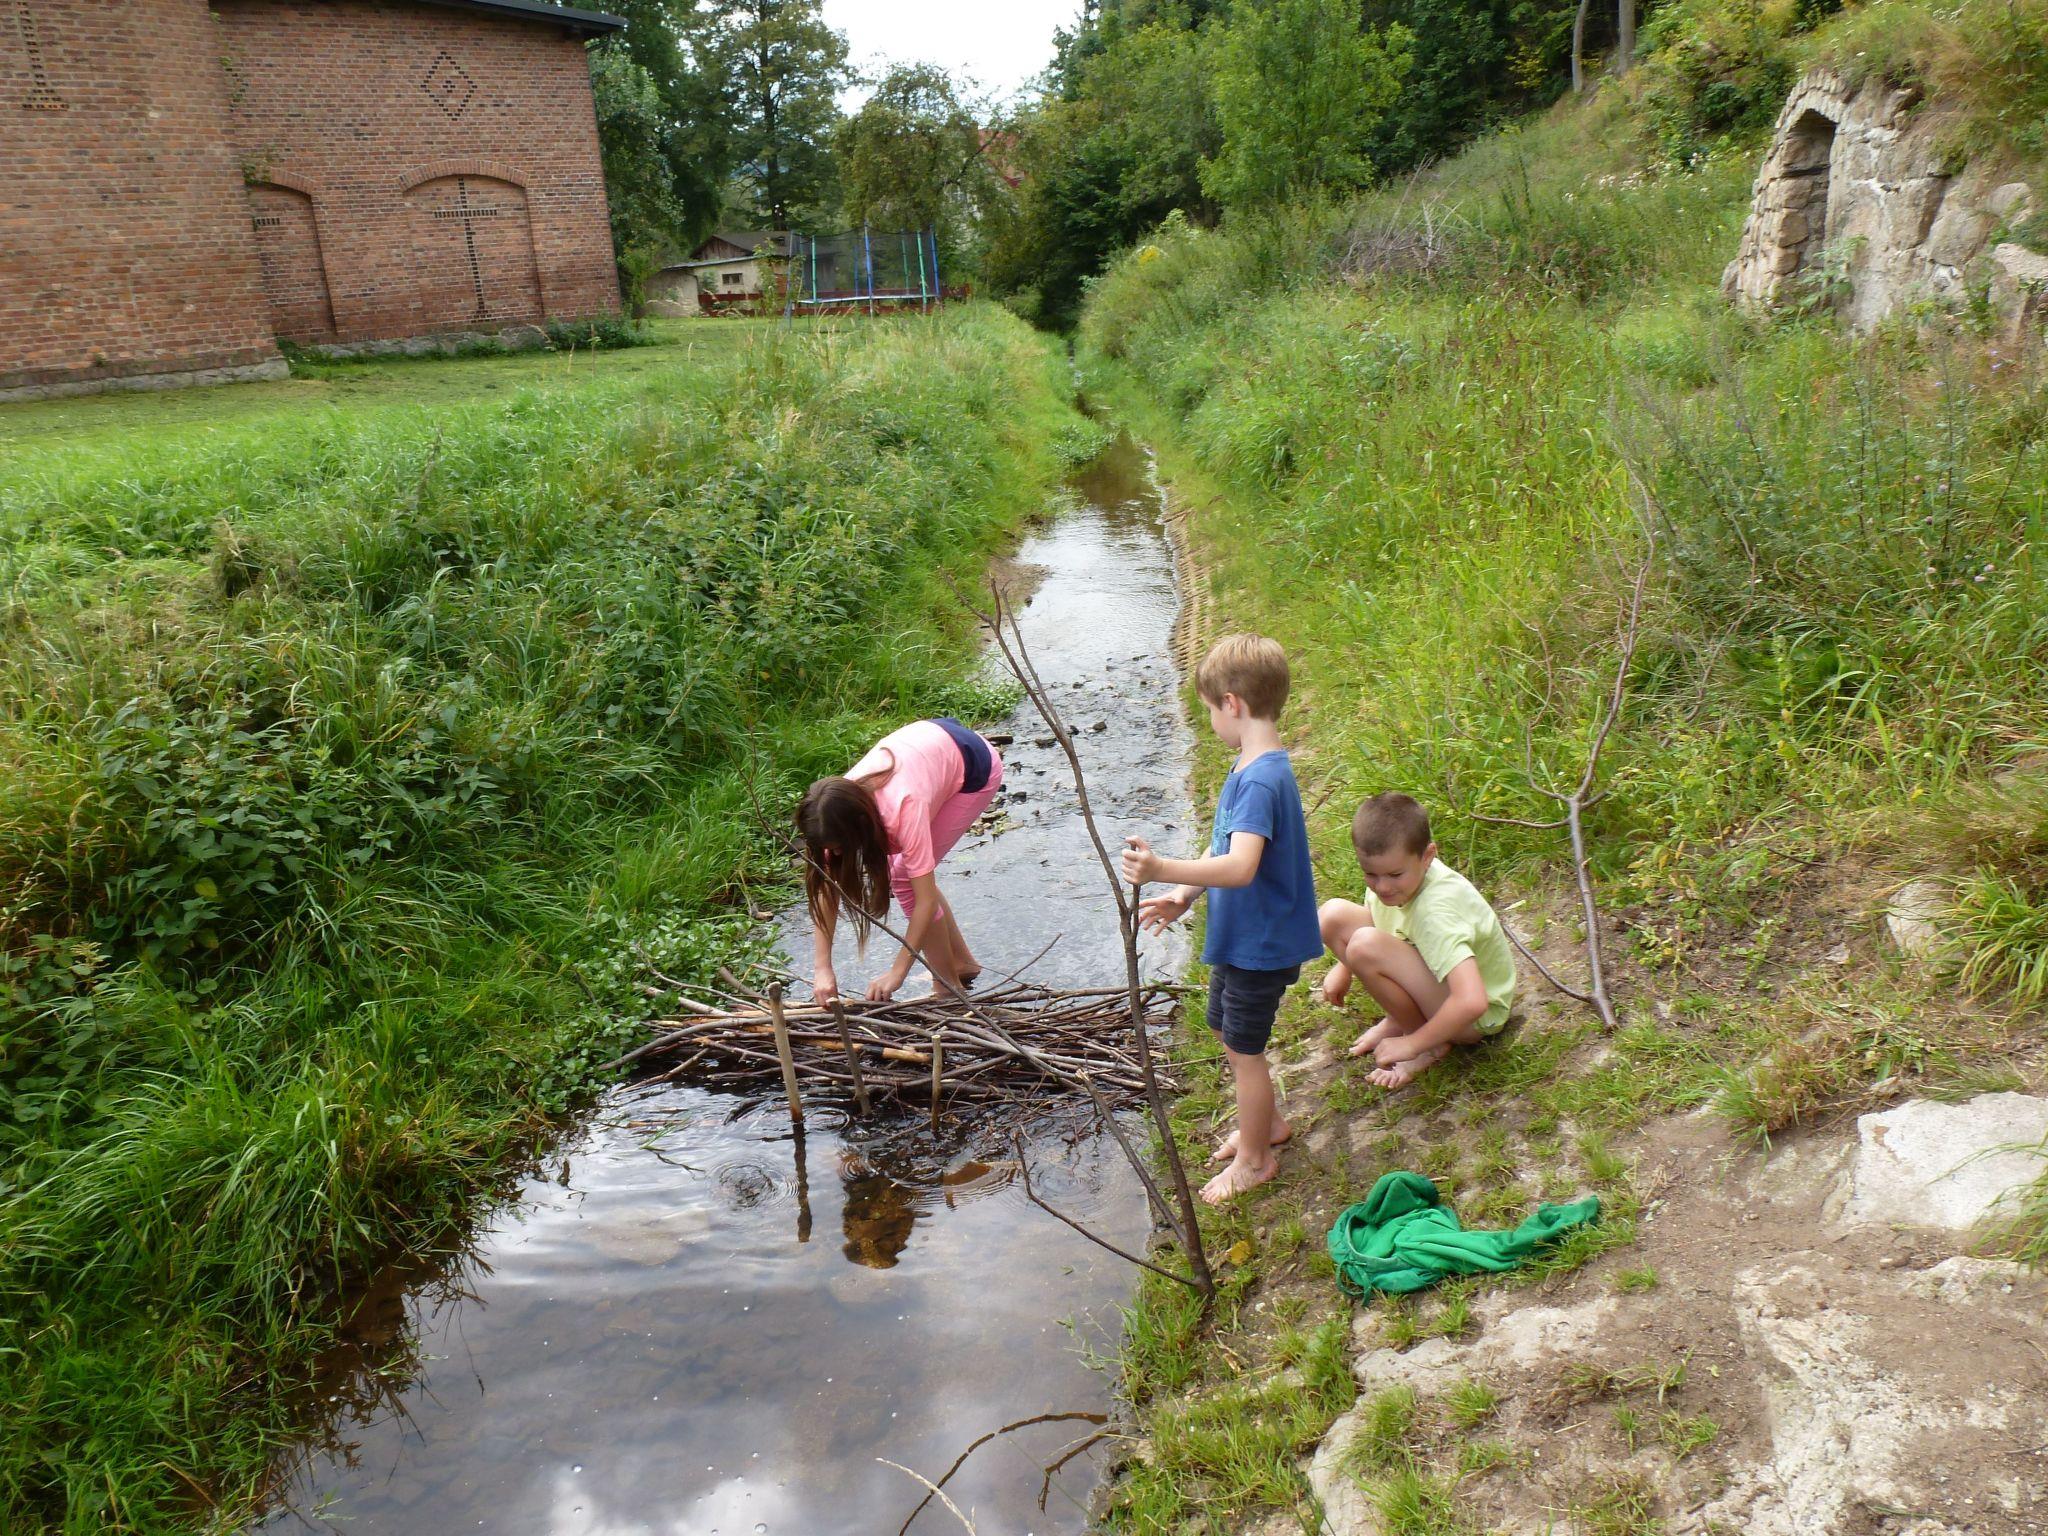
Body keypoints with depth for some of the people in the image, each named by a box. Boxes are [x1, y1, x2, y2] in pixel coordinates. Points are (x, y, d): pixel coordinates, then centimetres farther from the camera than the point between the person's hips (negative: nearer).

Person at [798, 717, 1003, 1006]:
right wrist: (822, 968, -24)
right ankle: (962, 963, 25)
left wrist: (897, 973, -30)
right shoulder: (838, 805, -23)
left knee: (906, 877, -12)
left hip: (975, 764, -6)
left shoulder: (904, 809, -40)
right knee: (906, 874, 4)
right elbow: (826, 888, -18)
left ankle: (948, 989, 3)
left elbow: (926, 901, -35)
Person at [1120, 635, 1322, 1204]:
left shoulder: (1261, 781, -29)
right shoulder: (1252, 768, 4)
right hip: (1239, 936, 10)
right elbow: (1223, 846, 12)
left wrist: (1163, 870, -51)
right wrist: (1183, 896, 6)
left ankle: (1254, 1160, 28)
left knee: (1243, 1049, 7)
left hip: (1260, 944, -10)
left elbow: (1240, 867, -41)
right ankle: (1266, 1123, 45)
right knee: (1229, 1031, 25)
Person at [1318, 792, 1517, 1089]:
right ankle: (1398, 1020, 4)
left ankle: (1427, 1044, -9)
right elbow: (1371, 916, 13)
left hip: (1479, 1017, -8)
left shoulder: (1436, 912, -35)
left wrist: (1413, 1044, -30)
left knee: (1366, 945, -33)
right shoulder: (1396, 872, -13)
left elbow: (1472, 1003, -43)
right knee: (1333, 914, -7)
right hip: (1436, 977, 8)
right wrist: (1343, 968, 4)